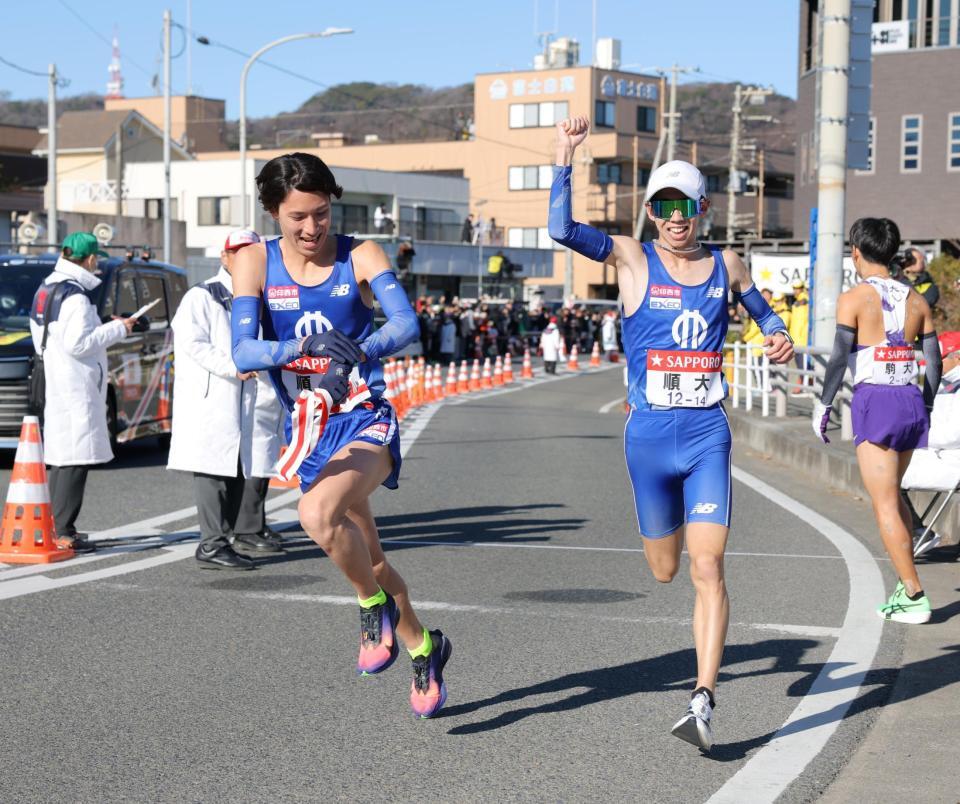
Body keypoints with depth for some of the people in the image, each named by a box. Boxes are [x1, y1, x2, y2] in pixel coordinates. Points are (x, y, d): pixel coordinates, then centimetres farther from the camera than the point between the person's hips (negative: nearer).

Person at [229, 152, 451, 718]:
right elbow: (242, 351, -14)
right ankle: (423, 647, 36)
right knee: (368, 556, 14)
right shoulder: (256, 263, -3)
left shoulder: (360, 256, -6)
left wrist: (360, 349, -40)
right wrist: (301, 349, -33)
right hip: (308, 427, 4)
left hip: (366, 420, -4)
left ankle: (375, 606, -5)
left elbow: (407, 324, -21)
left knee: (318, 513, -31)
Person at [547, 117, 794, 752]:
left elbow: (763, 311, 25)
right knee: (665, 570, 14)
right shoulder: (632, 258, -2)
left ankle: (705, 701, -12)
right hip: (649, 438, 0)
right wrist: (565, 158, -24)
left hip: (709, 439, 0)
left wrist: (780, 338, 4)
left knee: (708, 568, -12)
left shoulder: (727, 265, 6)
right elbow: (562, 230, -17)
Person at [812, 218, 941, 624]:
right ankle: (905, 587, 19)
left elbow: (839, 357, -11)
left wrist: (823, 405, -2)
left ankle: (914, 597, -8)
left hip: (873, 400, -6)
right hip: (910, 400, 6)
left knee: (885, 504, -4)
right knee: (892, 496, 21)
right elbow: (934, 361, 12)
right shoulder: (916, 300, 11)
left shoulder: (853, 298, -5)